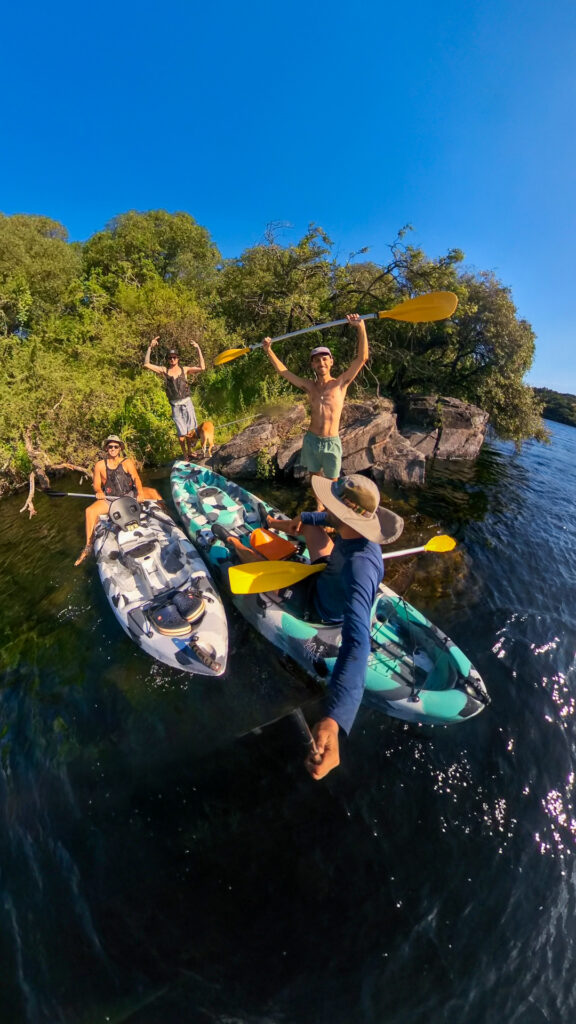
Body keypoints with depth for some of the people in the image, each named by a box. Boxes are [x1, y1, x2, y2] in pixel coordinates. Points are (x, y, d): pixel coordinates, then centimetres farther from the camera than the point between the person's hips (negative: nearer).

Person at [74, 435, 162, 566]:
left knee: (152, 492, -22)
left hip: (130, 494, 0)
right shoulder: (100, 465, 6)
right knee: (90, 511, -22)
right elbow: (96, 484, 6)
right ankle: (88, 547, -14)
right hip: (110, 499, 0)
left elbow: (136, 478, -10)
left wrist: (140, 492, -28)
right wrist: (99, 491, -18)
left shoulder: (127, 462, 3)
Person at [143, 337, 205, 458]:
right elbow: (146, 365, -2)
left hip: (187, 403, 0)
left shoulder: (184, 369, 5)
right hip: (175, 406, 0)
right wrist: (150, 347, -6)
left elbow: (202, 368, -6)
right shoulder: (164, 370, 6)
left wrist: (198, 349, -8)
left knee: (191, 432, 2)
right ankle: (185, 455, 15)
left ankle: (189, 451, 23)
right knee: (181, 433, 2)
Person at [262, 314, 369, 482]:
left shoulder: (340, 383, -3)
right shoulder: (309, 386, 5)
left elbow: (362, 358, -11)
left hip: (331, 442, -3)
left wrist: (361, 327, -20)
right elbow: (283, 371, 7)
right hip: (311, 441, 3)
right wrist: (268, 350, 2)